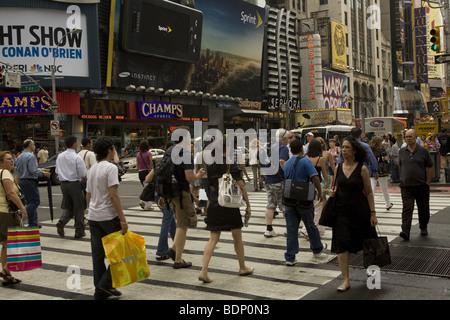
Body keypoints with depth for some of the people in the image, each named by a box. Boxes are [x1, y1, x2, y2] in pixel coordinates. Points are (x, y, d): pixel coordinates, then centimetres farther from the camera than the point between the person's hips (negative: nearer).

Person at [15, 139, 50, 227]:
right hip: (30, 182, -9)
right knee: (35, 201, -5)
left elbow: (17, 170, 17)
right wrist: (44, 173, -12)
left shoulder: (19, 157, 13)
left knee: (30, 202, 14)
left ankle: (32, 223, 15)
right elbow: (33, 170, -22)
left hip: (21, 181, 9)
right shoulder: (31, 156, -14)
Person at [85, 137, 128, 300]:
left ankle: (101, 291, 16)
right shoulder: (110, 168, -13)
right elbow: (113, 196, -19)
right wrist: (123, 220, -18)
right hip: (109, 217, -8)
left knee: (98, 255, 10)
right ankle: (106, 282, 0)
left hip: (93, 217, 8)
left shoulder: (92, 169, 14)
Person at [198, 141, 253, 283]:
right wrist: (248, 205, -7)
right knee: (237, 238, 14)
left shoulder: (210, 166, 5)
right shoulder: (231, 164, -9)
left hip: (214, 206, 4)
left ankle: (203, 270, -7)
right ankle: (242, 267, 29)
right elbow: (241, 186, -11)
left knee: (213, 239, 5)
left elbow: (211, 187, 11)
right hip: (230, 206, -4)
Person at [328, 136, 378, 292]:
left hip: (360, 211, -3)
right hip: (341, 210, 3)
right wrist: (332, 192, -5)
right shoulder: (338, 168, 4)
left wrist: (373, 213, -8)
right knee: (341, 244, -5)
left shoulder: (362, 169, -8)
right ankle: (345, 279, 2)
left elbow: (369, 192, -5)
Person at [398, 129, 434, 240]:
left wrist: (428, 182, -2)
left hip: (421, 185, -1)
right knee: (407, 208, -9)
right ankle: (405, 232, -16)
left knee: (423, 208, 12)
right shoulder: (402, 151, 6)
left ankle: (423, 227, 33)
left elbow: (430, 167, 2)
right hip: (406, 186, 1)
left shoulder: (423, 151, -2)